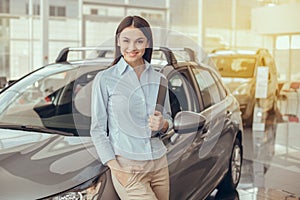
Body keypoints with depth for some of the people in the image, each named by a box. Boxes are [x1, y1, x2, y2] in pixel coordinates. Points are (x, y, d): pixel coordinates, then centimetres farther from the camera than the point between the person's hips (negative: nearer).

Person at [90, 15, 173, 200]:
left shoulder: (159, 79, 8)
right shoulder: (105, 79, -3)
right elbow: (98, 129, -3)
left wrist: (162, 124, -6)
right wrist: (115, 167, -12)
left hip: (159, 164, 5)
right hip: (127, 166, -5)